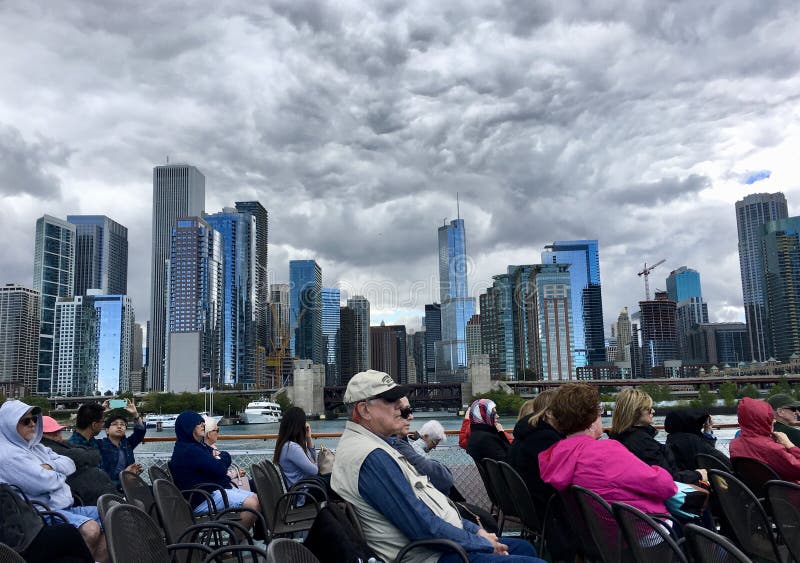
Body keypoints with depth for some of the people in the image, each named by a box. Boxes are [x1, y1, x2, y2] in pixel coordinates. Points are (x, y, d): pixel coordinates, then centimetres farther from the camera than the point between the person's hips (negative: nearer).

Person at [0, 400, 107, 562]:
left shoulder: (37, 447, 17)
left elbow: (70, 465, 12)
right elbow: (45, 482, -20)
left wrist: (51, 466, -8)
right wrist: (61, 474, 2)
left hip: (66, 506, 9)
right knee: (90, 529, -32)